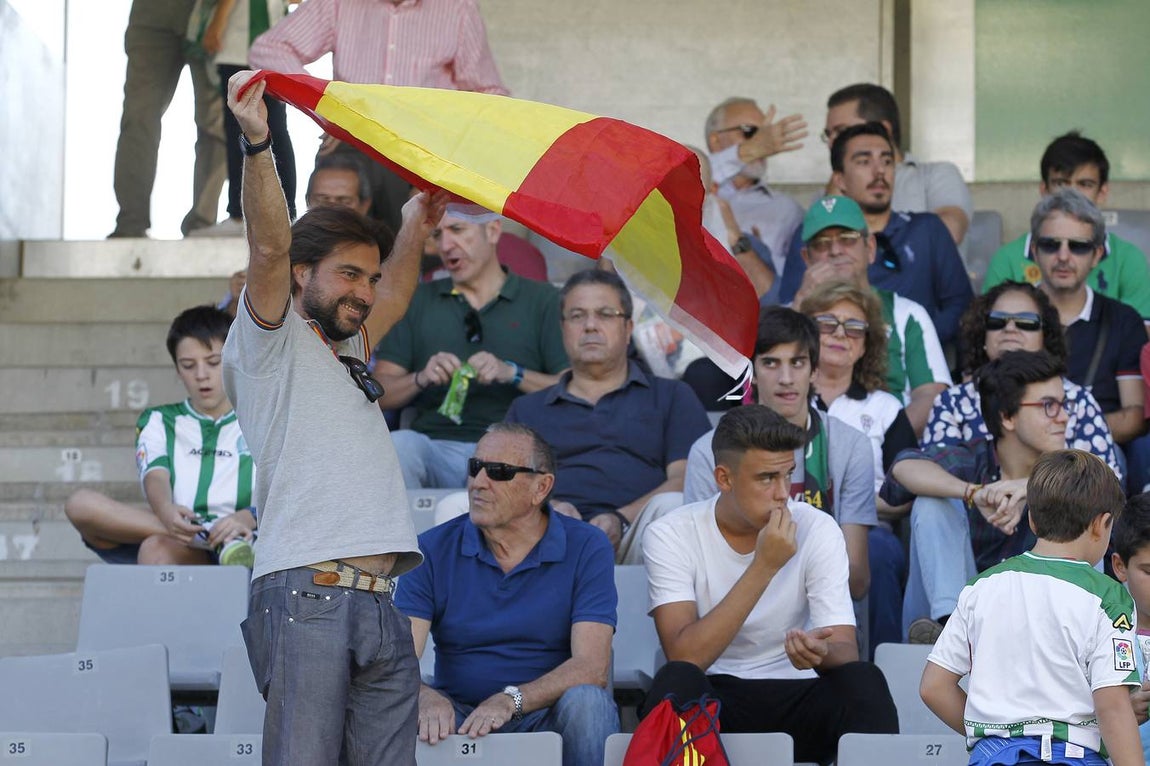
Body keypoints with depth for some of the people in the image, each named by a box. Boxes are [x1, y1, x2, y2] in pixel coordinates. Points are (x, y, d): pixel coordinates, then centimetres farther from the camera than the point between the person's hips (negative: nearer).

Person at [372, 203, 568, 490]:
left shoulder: (543, 300, 13)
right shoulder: (419, 300, 21)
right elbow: (380, 393, 13)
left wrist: (513, 374, -12)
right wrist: (421, 379, -6)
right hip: (435, 443, 2)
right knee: (398, 445, -33)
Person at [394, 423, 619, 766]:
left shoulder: (586, 549, -2)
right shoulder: (433, 549, 2)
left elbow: (591, 667, -14)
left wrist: (511, 700, -31)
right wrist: (427, 698, -34)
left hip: (545, 715, 0)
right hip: (457, 715, 0)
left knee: (586, 701, -33)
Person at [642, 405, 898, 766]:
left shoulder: (818, 530, -3)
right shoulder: (671, 536, -7)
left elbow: (845, 651, -10)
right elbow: (685, 657, -19)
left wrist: (821, 653, -36)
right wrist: (764, 566, -23)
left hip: (794, 701, 2)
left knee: (863, 680, -29)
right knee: (675, 681, -34)